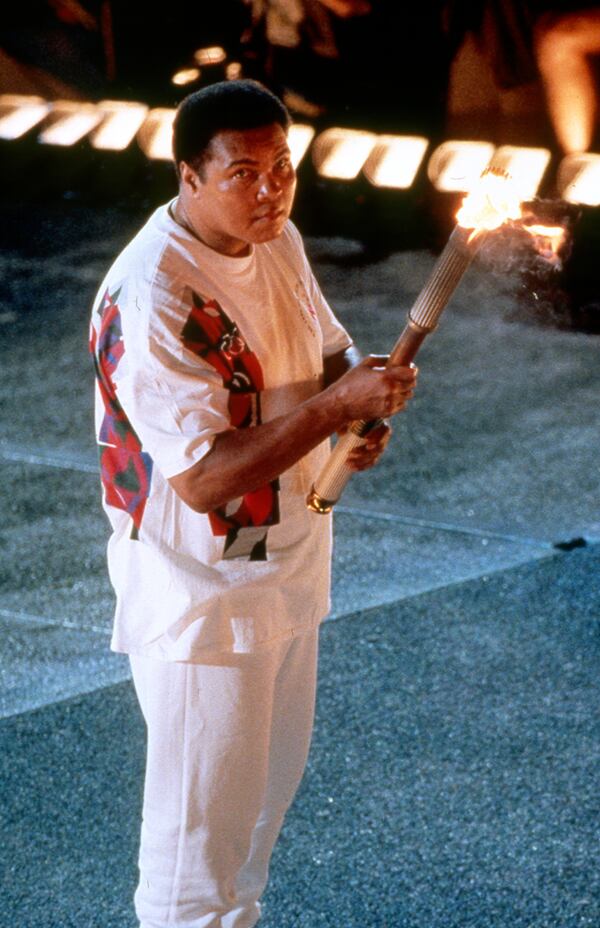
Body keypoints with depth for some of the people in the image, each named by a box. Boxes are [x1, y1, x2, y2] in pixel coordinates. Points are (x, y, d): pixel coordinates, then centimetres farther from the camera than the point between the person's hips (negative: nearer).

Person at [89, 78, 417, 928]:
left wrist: (366, 406, -10)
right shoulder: (153, 298, -29)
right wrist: (336, 404, -33)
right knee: (200, 821, 5)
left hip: (288, 564, 9)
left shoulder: (278, 240, -3)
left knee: (271, 782, 25)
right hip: (202, 597, -9)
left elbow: (327, 348, 13)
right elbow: (203, 478, -32)